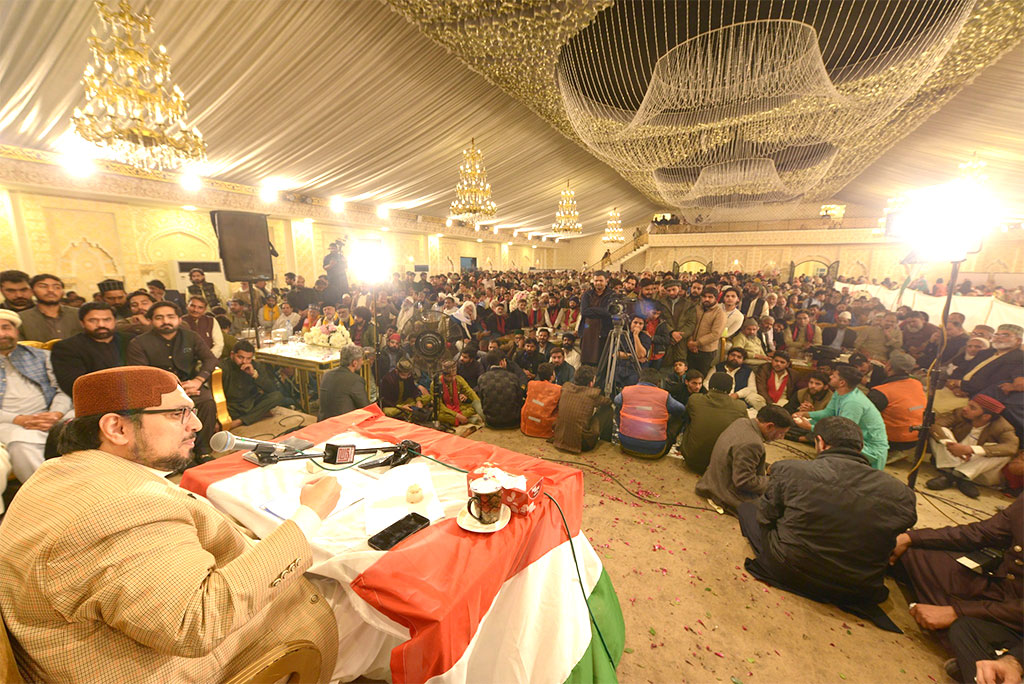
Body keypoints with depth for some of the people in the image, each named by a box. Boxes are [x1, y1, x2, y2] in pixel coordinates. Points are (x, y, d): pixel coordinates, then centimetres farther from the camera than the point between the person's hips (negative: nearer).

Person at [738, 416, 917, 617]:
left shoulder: (789, 470, -18)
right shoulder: (902, 494, -11)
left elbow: (765, 516, -5)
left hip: (787, 573, -4)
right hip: (858, 591, 4)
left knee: (746, 507, 17)